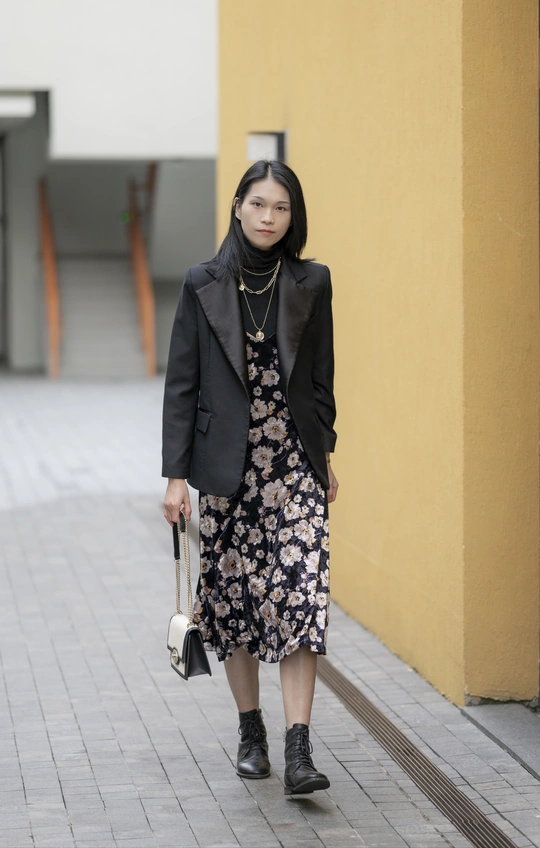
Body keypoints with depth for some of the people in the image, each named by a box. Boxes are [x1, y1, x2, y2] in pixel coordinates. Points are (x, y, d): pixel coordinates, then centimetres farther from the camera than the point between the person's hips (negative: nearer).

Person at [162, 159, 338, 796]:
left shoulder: (311, 284, 4)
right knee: (233, 594, 7)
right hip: (227, 465, 0)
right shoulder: (204, 285, -1)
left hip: (295, 464, 0)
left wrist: (325, 456, 13)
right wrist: (176, 474, -5)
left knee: (301, 595, -11)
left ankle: (298, 750, -14)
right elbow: (181, 383, -1)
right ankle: (251, 732, 24)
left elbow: (321, 378, 12)